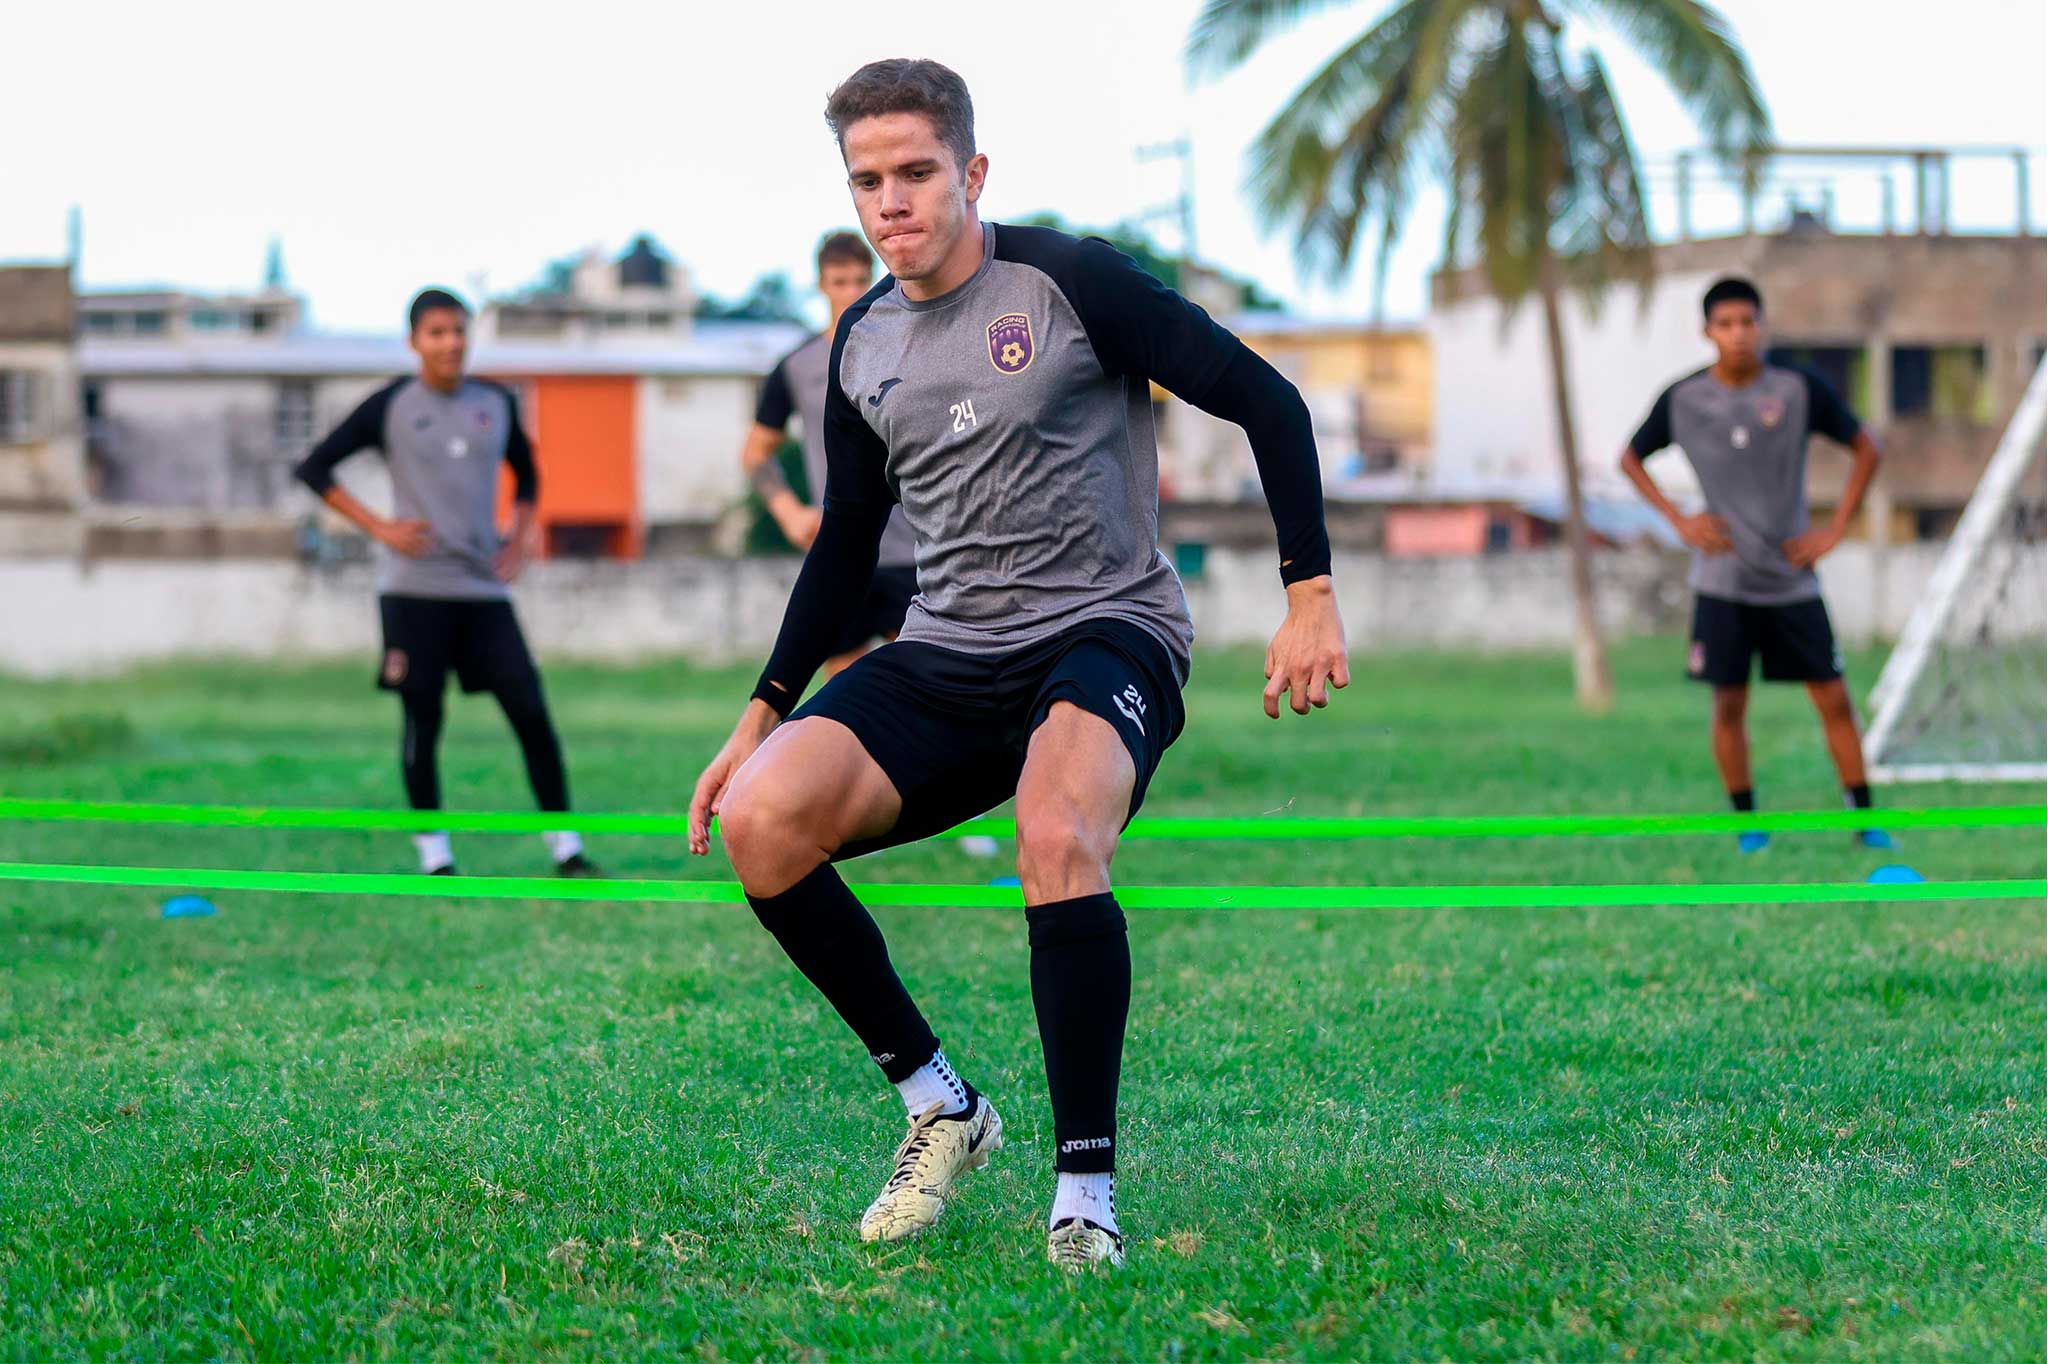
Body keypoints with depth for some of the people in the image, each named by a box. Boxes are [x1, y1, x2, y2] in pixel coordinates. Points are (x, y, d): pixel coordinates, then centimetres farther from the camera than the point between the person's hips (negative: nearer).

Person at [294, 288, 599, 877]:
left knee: (531, 711, -5)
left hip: (484, 587, 3)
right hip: (414, 588, -3)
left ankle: (566, 847, 1)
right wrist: (378, 527, -6)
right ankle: (434, 855, 11)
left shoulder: (496, 403, 8)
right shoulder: (391, 407, -2)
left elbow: (525, 474, 25)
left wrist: (518, 538, 10)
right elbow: (314, 468, 1)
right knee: (422, 719, 0)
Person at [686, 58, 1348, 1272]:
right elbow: (847, 545, 21)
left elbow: (1265, 399, -7)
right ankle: (940, 1106, -2)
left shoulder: (1069, 282, -7)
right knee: (760, 820, -19)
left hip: (1105, 631, -6)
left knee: (1057, 839, -37)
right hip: (946, 658, 6)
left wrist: (1311, 595, -13)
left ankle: (1087, 1190, -24)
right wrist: (762, 718, 14)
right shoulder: (864, 343, 10)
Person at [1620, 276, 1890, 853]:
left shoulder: (1800, 390, -5)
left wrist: (1835, 528, -1)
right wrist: (1678, 520, 0)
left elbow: (1865, 449, 7)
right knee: (1729, 704, -1)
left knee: (1833, 698, -1)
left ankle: (1865, 820, 7)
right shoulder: (1682, 400, -3)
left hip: (1793, 581, 0)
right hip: (1722, 582, 0)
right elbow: (1631, 459, 12)